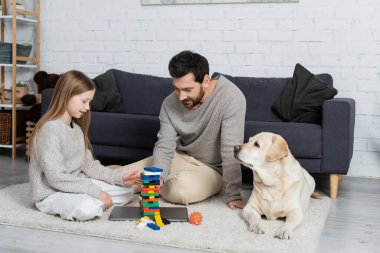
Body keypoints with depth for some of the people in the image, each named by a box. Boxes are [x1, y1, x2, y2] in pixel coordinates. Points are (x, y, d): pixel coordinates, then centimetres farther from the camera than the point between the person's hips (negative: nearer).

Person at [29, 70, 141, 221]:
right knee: (87, 209, -37)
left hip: (75, 185, 8)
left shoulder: (76, 128, 8)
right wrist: (95, 191, -26)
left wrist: (120, 178, -5)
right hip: (51, 194, -8)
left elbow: (89, 165, 7)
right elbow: (56, 178, -26)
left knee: (126, 192, 4)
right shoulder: (50, 129, -21)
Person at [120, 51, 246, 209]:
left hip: (212, 169, -3)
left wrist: (233, 195, -28)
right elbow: (164, 147, -12)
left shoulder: (231, 98, -28)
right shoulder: (169, 104, -12)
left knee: (183, 186, -35)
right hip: (181, 158, 3)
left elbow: (231, 150, -29)